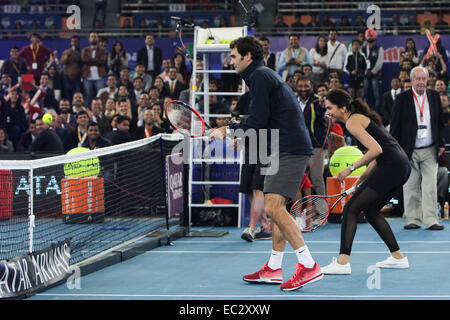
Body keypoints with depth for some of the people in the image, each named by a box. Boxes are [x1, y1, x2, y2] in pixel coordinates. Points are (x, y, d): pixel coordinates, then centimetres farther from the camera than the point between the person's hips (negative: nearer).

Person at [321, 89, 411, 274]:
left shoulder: (352, 121, -7)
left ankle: (342, 262, -16)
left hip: (391, 167, -10)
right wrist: (362, 179, 19)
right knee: (370, 210, 22)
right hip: (402, 167, 10)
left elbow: (376, 150, -18)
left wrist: (351, 168, -13)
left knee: (351, 209, -8)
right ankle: (398, 257, 24)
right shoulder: (362, 118, 22)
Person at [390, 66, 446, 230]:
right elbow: (395, 124, 1)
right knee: (410, 187, 2)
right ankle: (413, 219, 11)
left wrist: (441, 144, 10)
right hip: (409, 151, -1)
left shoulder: (434, 96, 9)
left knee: (430, 186, -4)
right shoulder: (402, 98, 0)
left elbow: (440, 122, 15)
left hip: (430, 150, 2)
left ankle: (430, 220, -3)